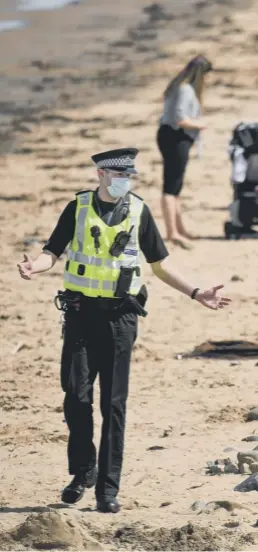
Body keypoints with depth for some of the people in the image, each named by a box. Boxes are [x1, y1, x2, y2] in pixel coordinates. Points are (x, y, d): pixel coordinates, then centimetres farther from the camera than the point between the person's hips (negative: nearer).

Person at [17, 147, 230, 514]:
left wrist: (196, 294, 5)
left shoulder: (138, 212, 5)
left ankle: (108, 488, 2)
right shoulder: (78, 208, 3)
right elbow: (53, 251, 1)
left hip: (119, 315, 0)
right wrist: (35, 267, -22)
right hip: (80, 311, 0)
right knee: (77, 395, -3)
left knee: (114, 403, -2)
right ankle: (82, 472, 17)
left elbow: (159, 265, 12)